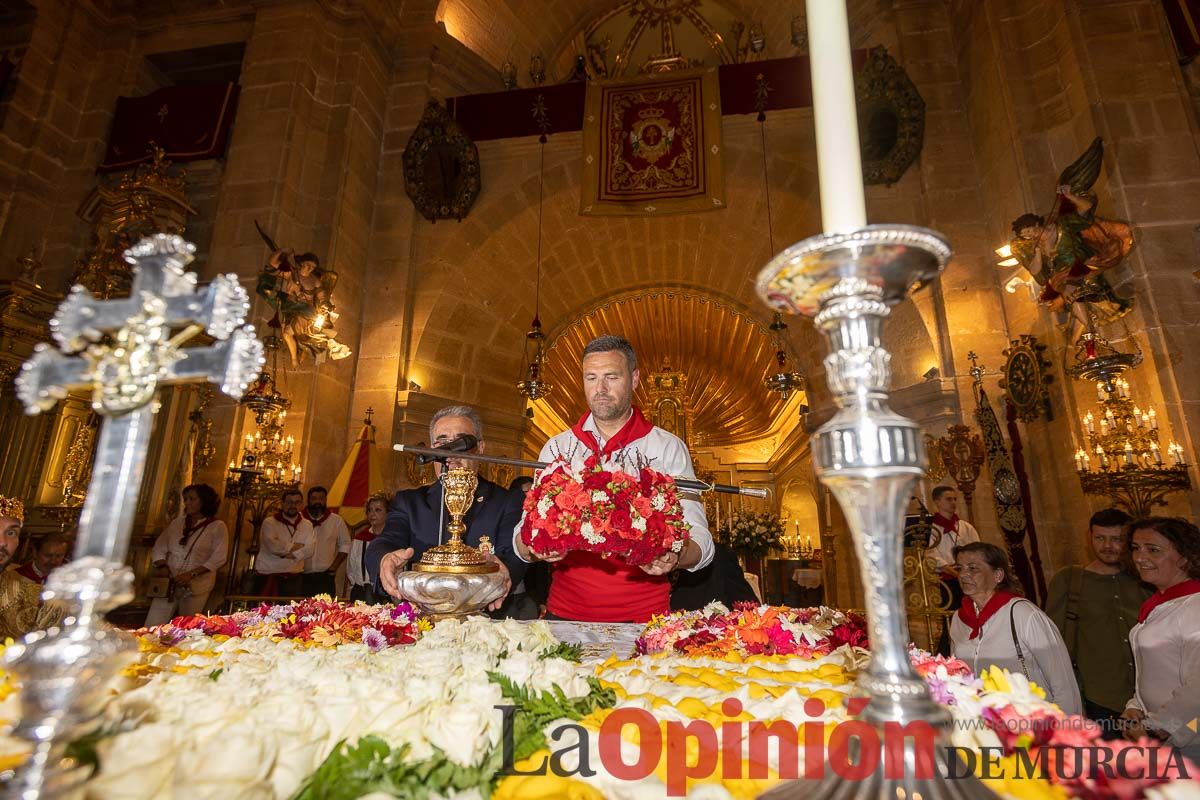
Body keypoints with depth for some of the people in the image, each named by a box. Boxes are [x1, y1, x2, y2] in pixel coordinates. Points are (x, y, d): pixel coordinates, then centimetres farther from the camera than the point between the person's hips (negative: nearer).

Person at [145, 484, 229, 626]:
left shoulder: (217, 526, -4)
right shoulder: (177, 522, 10)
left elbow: (218, 558, -10)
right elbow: (159, 548, 8)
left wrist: (191, 574, -18)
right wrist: (162, 566, -10)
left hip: (196, 586, -3)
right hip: (169, 583, 3)